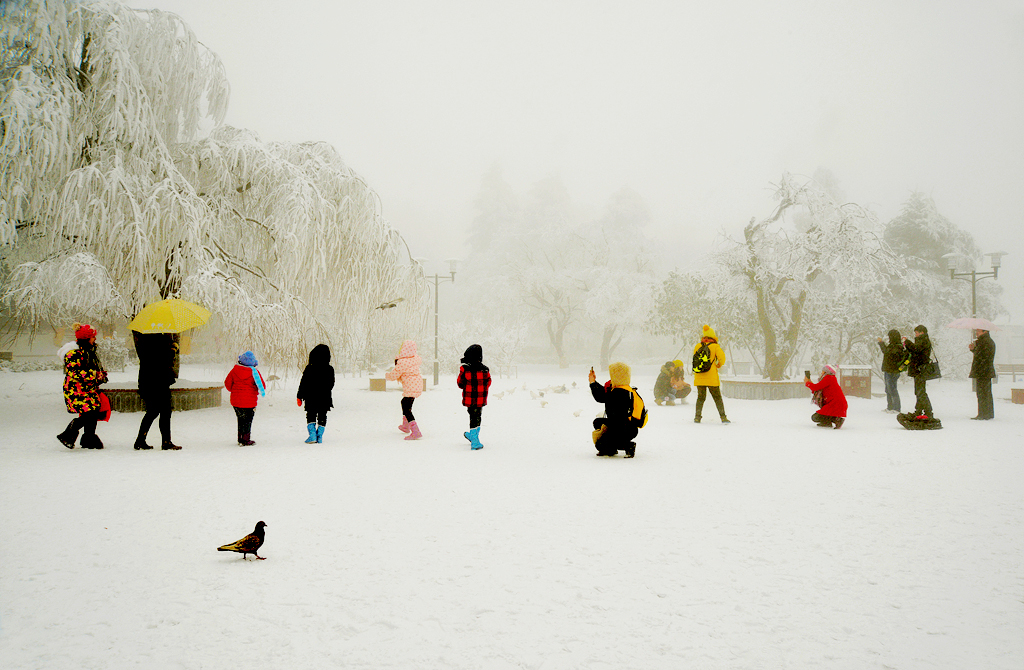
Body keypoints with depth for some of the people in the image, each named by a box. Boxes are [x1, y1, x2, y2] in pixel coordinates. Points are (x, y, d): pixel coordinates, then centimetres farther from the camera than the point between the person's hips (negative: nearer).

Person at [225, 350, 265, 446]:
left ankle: (240, 439, 23)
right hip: (249, 401, -4)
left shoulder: (235, 370, -2)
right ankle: (245, 440, 9)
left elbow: (227, 383, 5)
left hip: (236, 401, 4)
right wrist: (261, 391, 14)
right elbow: (262, 386, -8)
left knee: (241, 420, 18)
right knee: (247, 421, 8)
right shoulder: (254, 372, -11)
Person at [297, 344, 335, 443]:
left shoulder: (309, 368, -10)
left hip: (311, 398, -1)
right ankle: (319, 437, 9)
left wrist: (299, 397, 3)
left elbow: (303, 384, -7)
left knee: (311, 416, 11)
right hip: (325, 399, 2)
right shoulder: (330, 369, -4)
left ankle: (312, 435, -3)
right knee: (322, 417, 11)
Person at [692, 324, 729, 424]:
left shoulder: (697, 346, 6)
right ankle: (723, 417, 4)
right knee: (717, 397, 7)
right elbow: (722, 357, -12)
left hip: (699, 378, 3)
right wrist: (719, 365, 7)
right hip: (711, 377, -3)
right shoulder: (715, 346, -3)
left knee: (700, 397, 12)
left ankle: (697, 417, 3)